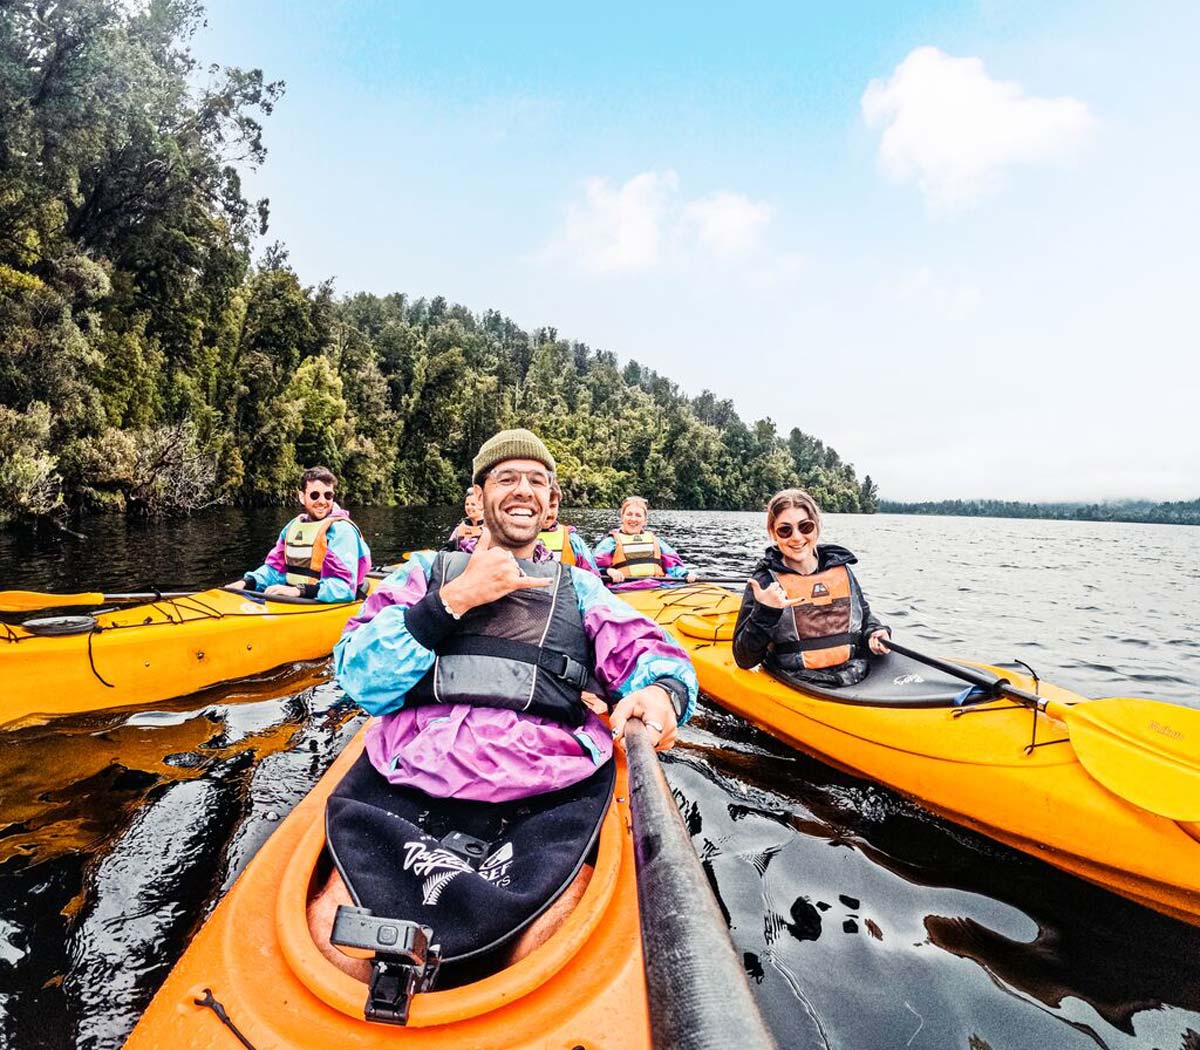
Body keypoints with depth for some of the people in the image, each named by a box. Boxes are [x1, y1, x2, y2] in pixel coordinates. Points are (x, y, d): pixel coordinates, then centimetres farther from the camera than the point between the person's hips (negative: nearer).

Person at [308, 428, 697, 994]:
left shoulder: (579, 588, 22)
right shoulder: (428, 570, 18)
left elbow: (649, 650, 8)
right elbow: (358, 678, 5)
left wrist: (662, 691, -17)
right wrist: (455, 598, -6)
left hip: (547, 796, 0)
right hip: (412, 787, 1)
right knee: (331, 930, -22)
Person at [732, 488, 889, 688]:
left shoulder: (841, 570, 10)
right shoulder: (765, 581, -3)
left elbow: (864, 614, 29)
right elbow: (745, 659, -5)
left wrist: (875, 633, 8)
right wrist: (764, 613, -18)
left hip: (858, 681, 5)